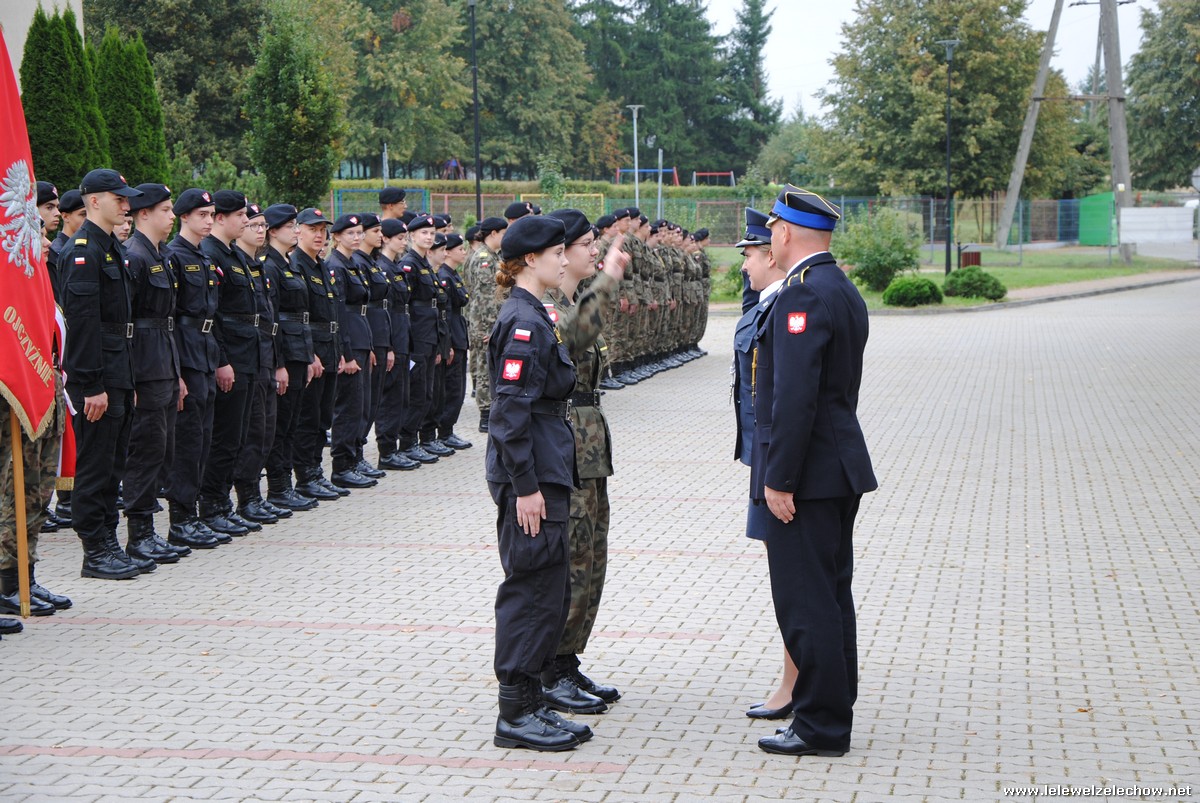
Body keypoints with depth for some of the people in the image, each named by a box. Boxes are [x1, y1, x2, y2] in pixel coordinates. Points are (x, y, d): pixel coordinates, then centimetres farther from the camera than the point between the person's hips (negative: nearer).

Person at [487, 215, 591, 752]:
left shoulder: (534, 318, 15)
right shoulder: (522, 323, -17)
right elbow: (510, 410, -21)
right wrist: (525, 487, -21)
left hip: (545, 472, 10)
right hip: (531, 477, -10)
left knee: (549, 590, 13)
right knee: (535, 588, -5)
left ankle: (529, 704, 19)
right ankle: (515, 714, 1)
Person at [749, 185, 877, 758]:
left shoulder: (802, 294, -18)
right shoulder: (843, 291, 14)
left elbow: (795, 395, -23)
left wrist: (778, 479, -20)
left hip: (805, 474, -10)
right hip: (839, 467, 10)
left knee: (805, 601, -4)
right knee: (829, 598, 15)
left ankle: (820, 727, 1)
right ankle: (832, 715, 23)